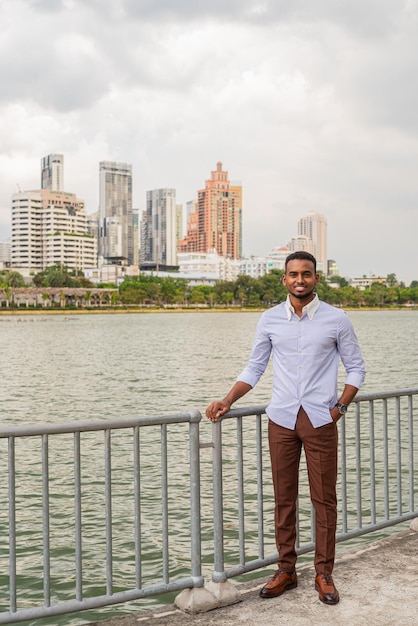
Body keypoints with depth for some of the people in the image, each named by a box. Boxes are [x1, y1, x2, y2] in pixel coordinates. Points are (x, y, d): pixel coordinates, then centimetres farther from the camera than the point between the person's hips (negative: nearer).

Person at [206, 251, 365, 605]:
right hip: (282, 419, 2)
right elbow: (254, 368, 8)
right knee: (284, 498, 8)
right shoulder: (269, 320, 4)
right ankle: (286, 571, 20)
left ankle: (324, 574, 17)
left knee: (324, 499, 4)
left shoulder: (336, 319, -1)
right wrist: (228, 402, -4)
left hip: (321, 420, -1)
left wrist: (339, 407, -4)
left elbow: (356, 367, 6)